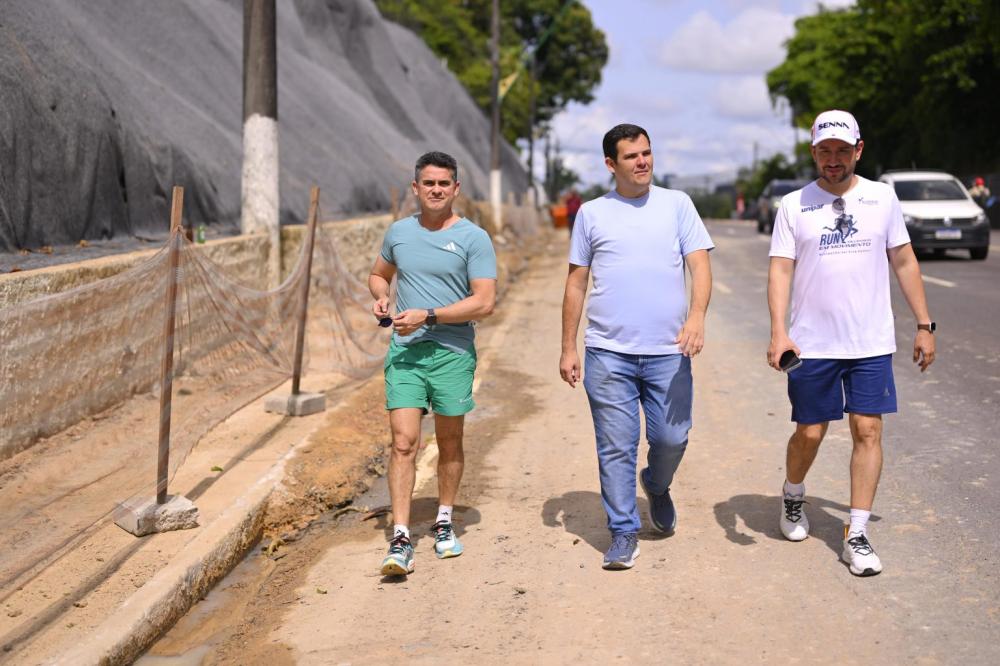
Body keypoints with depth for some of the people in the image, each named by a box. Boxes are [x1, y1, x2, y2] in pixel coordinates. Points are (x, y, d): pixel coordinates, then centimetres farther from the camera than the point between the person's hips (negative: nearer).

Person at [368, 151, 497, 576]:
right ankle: (400, 539, -9)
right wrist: (380, 297, 3)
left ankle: (444, 522, 30)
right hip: (404, 351, 2)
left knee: (450, 443, 12)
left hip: (453, 353, -2)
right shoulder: (398, 232, 9)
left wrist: (429, 316, -17)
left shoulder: (473, 238, -4)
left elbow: (485, 302, -10)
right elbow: (379, 273, 27)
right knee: (403, 442, -8)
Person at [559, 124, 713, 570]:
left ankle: (657, 486, 35)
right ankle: (623, 533, 13)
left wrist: (697, 315, -18)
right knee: (616, 448, 1)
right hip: (608, 352, 0)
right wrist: (568, 348, 6)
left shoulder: (676, 204, 8)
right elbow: (576, 284, 11)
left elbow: (700, 264, 0)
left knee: (671, 437, 2)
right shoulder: (592, 213, 9)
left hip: (668, 350, 0)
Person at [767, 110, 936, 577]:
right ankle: (792, 497, 36)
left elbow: (903, 262, 10)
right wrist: (778, 332, -18)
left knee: (868, 430, -4)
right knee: (810, 433, 6)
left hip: (872, 344, 1)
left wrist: (924, 325, 7)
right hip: (812, 344, -1)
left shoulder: (882, 198, 5)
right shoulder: (793, 205, 1)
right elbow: (780, 270, -5)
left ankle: (857, 536, 3)